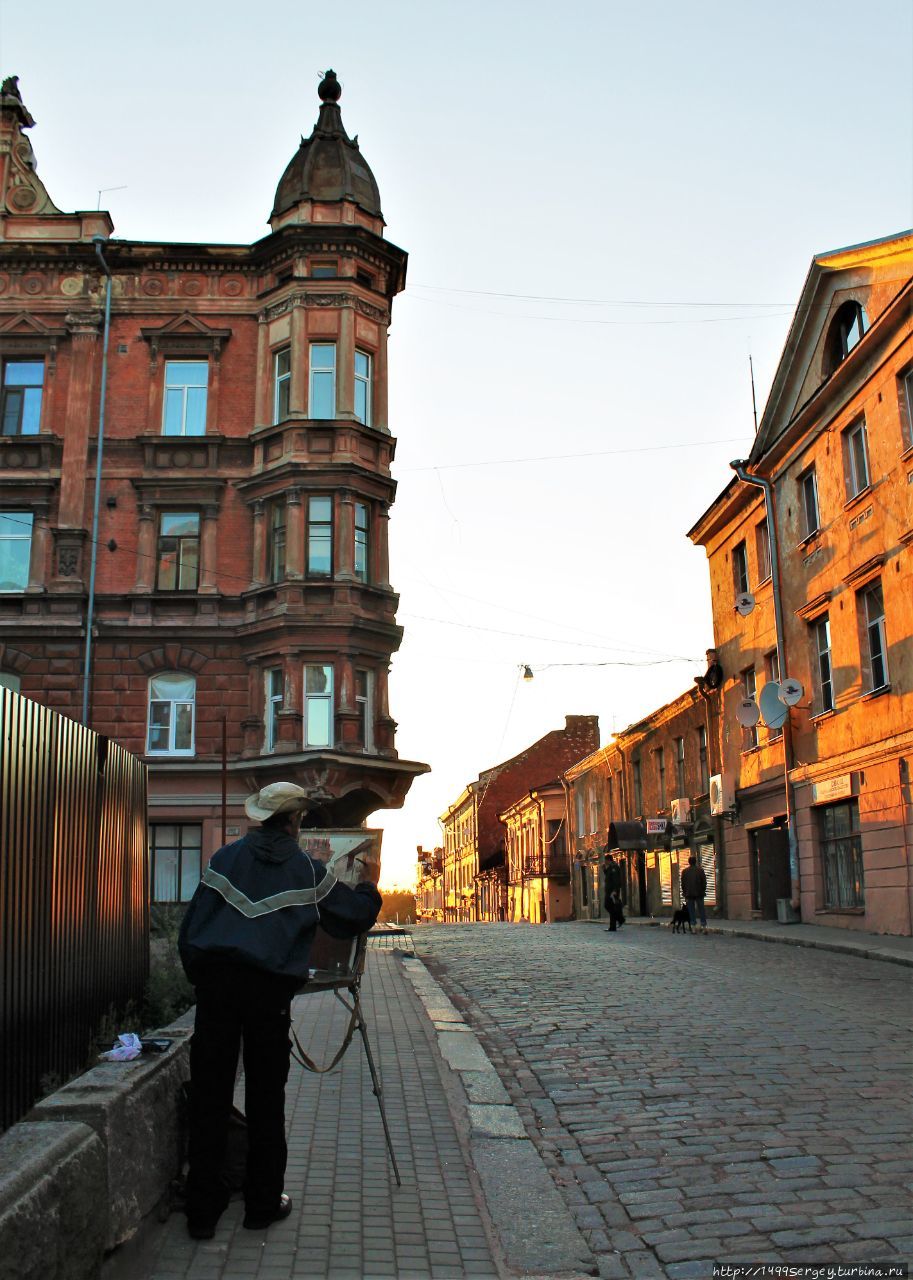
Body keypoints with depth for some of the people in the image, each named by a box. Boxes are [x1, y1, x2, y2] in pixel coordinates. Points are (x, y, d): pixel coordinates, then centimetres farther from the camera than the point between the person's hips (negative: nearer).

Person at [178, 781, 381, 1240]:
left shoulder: (227, 857, 12)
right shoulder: (308, 869, 7)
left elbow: (191, 925, 10)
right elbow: (353, 918, 14)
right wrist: (369, 886, 31)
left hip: (214, 978, 2)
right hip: (268, 988, -2)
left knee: (208, 1096, 7)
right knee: (265, 1099, 10)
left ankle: (202, 1210, 13)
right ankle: (263, 1204, 19)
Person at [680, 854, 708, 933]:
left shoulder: (684, 871, -1)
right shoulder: (700, 870, -2)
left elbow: (683, 884, 3)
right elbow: (704, 882, 0)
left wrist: (685, 894, 11)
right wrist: (703, 891, 11)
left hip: (689, 894, 0)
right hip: (699, 893, 0)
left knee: (691, 911, 4)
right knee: (701, 910, 5)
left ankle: (693, 927, 1)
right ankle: (704, 926, 0)